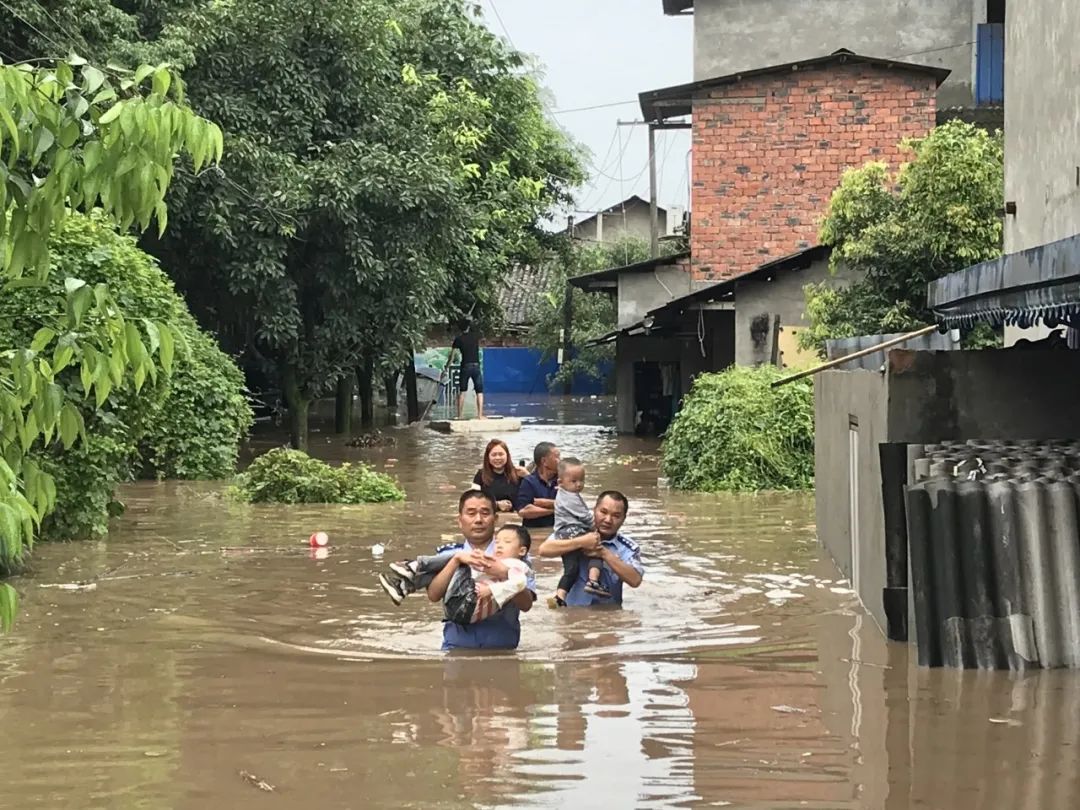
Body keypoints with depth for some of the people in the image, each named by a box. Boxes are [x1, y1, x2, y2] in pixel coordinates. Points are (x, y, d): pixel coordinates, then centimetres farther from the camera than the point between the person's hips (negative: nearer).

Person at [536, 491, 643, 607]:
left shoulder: (628, 548, 1)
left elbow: (635, 580, -14)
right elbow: (543, 550, -12)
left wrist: (605, 554, -16)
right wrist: (581, 542, -20)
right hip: (573, 609, -1)